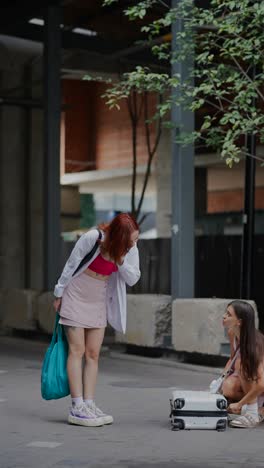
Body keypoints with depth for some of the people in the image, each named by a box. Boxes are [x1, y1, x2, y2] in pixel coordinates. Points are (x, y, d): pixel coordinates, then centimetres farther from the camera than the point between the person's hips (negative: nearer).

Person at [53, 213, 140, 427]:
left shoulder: (131, 249, -10)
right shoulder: (93, 238, -24)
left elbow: (133, 279, -8)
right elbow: (71, 265, -13)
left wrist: (120, 261, -26)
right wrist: (59, 294, -4)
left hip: (99, 301, 5)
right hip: (76, 296, -5)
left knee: (93, 354, 2)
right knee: (77, 351, -7)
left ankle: (89, 404, 4)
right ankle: (77, 407, -9)